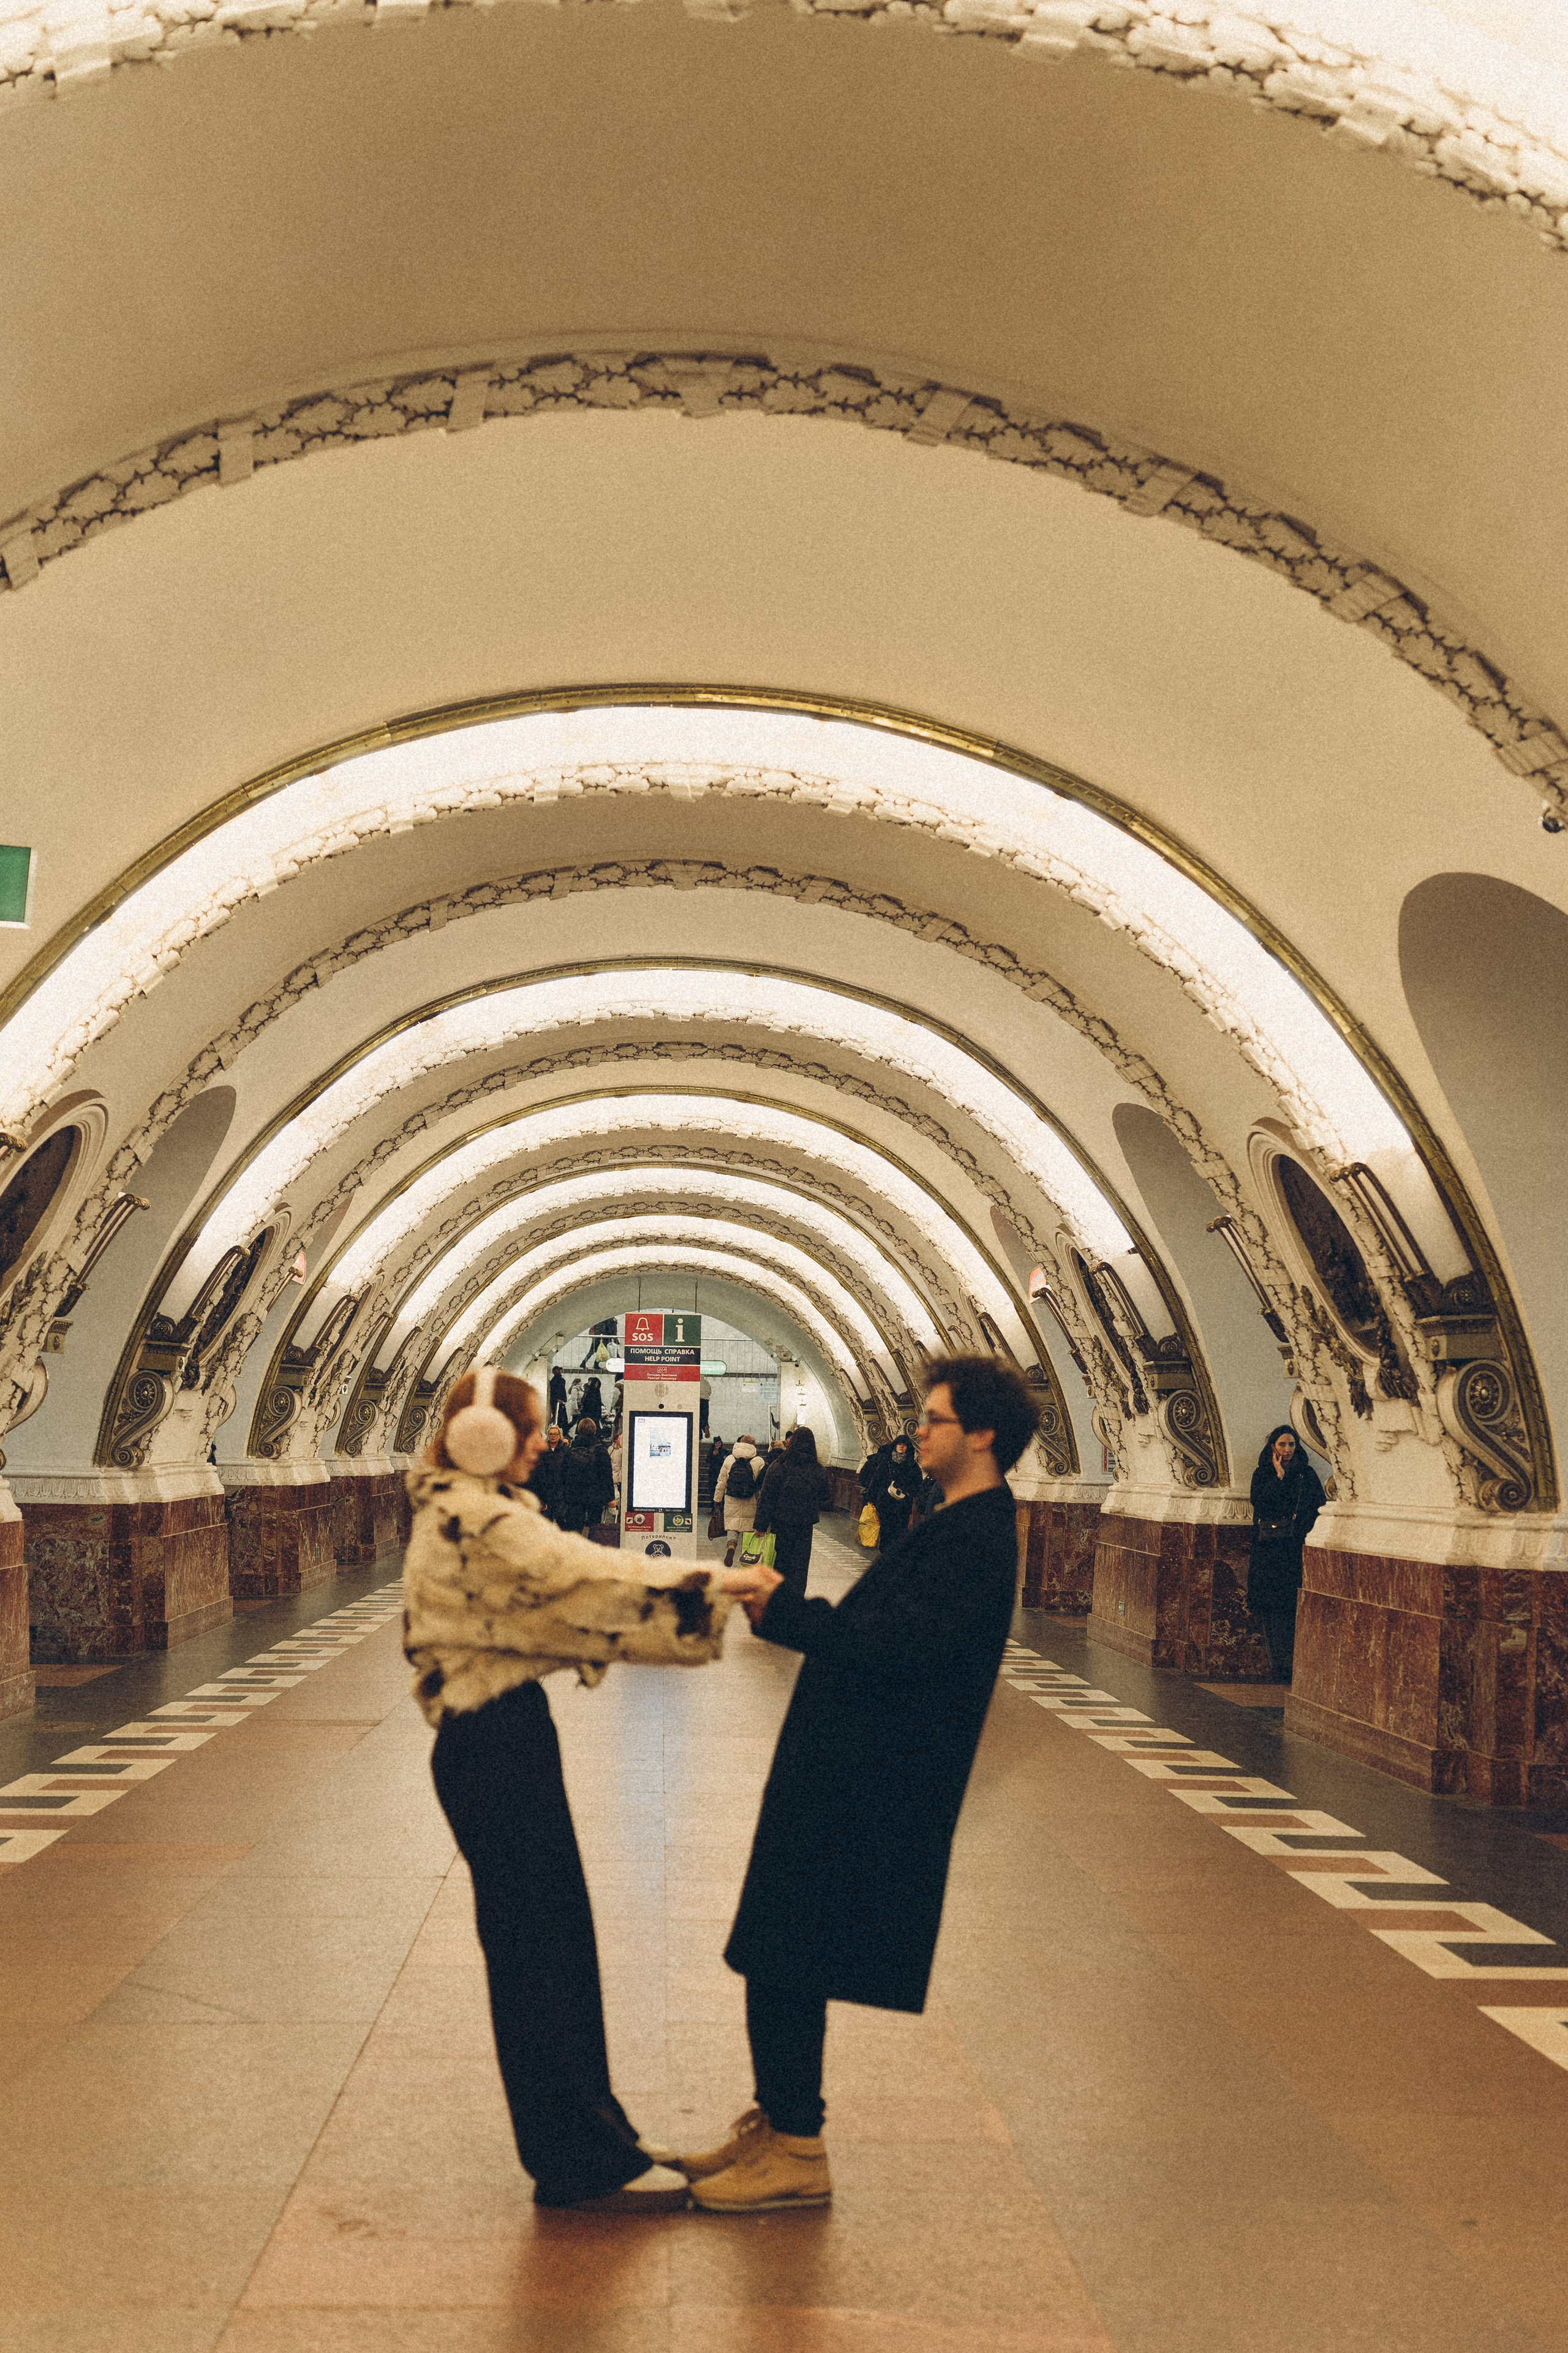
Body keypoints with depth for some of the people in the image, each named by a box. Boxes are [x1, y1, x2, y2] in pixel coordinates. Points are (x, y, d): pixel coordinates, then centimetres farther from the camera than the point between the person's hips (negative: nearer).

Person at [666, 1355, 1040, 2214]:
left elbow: (891, 1646, -27)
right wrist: (788, 1610, 7)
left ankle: (797, 2154, 9)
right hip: (842, 1778, 10)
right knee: (778, 1963, 16)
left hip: (860, 1794, -10)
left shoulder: (975, 1539, -18)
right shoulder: (959, 1528, 15)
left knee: (785, 1966, -3)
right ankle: (774, 2125, 28)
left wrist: (783, 1607, -18)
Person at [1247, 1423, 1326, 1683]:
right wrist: (1278, 1476, -6)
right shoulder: (1262, 1475, 11)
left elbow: (1320, 1509, 2)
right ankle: (1280, 1669, 7)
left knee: (1290, 1610, -11)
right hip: (1267, 1550, 3)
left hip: (1294, 1550, -3)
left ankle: (1295, 1668, -9)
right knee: (1270, 1611, 2)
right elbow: (1260, 1506, -4)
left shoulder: (1306, 1474, 4)